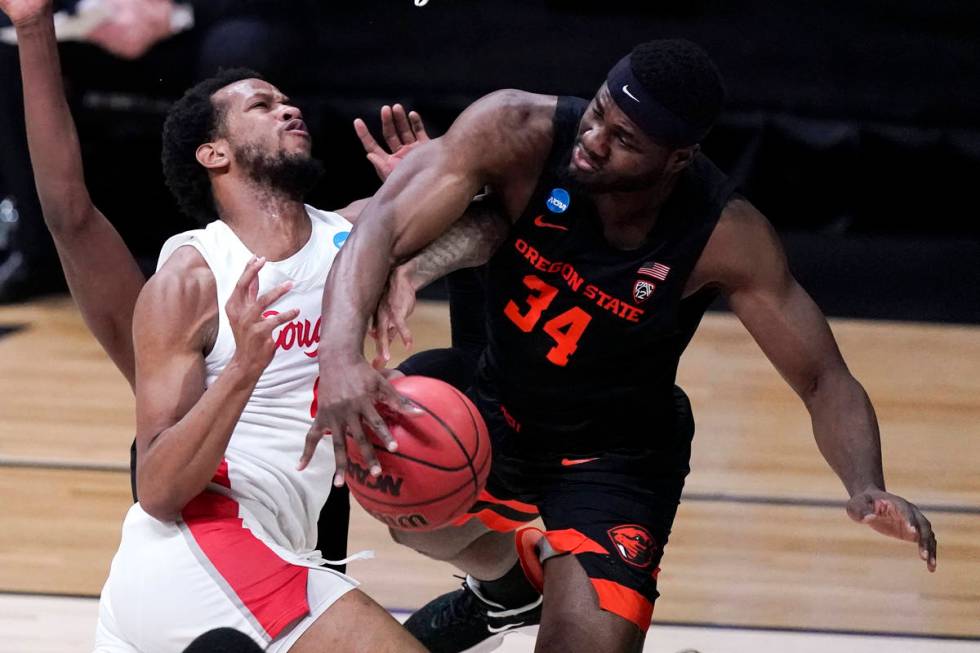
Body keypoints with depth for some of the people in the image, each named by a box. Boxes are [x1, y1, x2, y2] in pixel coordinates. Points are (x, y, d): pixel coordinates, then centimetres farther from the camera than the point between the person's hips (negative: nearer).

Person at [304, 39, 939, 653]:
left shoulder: (726, 236, -27)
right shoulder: (519, 131, -28)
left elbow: (826, 380, -18)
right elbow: (383, 228, -33)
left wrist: (867, 488, -39)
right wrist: (342, 356, -52)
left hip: (618, 457, -4)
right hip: (496, 404, 4)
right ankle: (507, 578, 22)